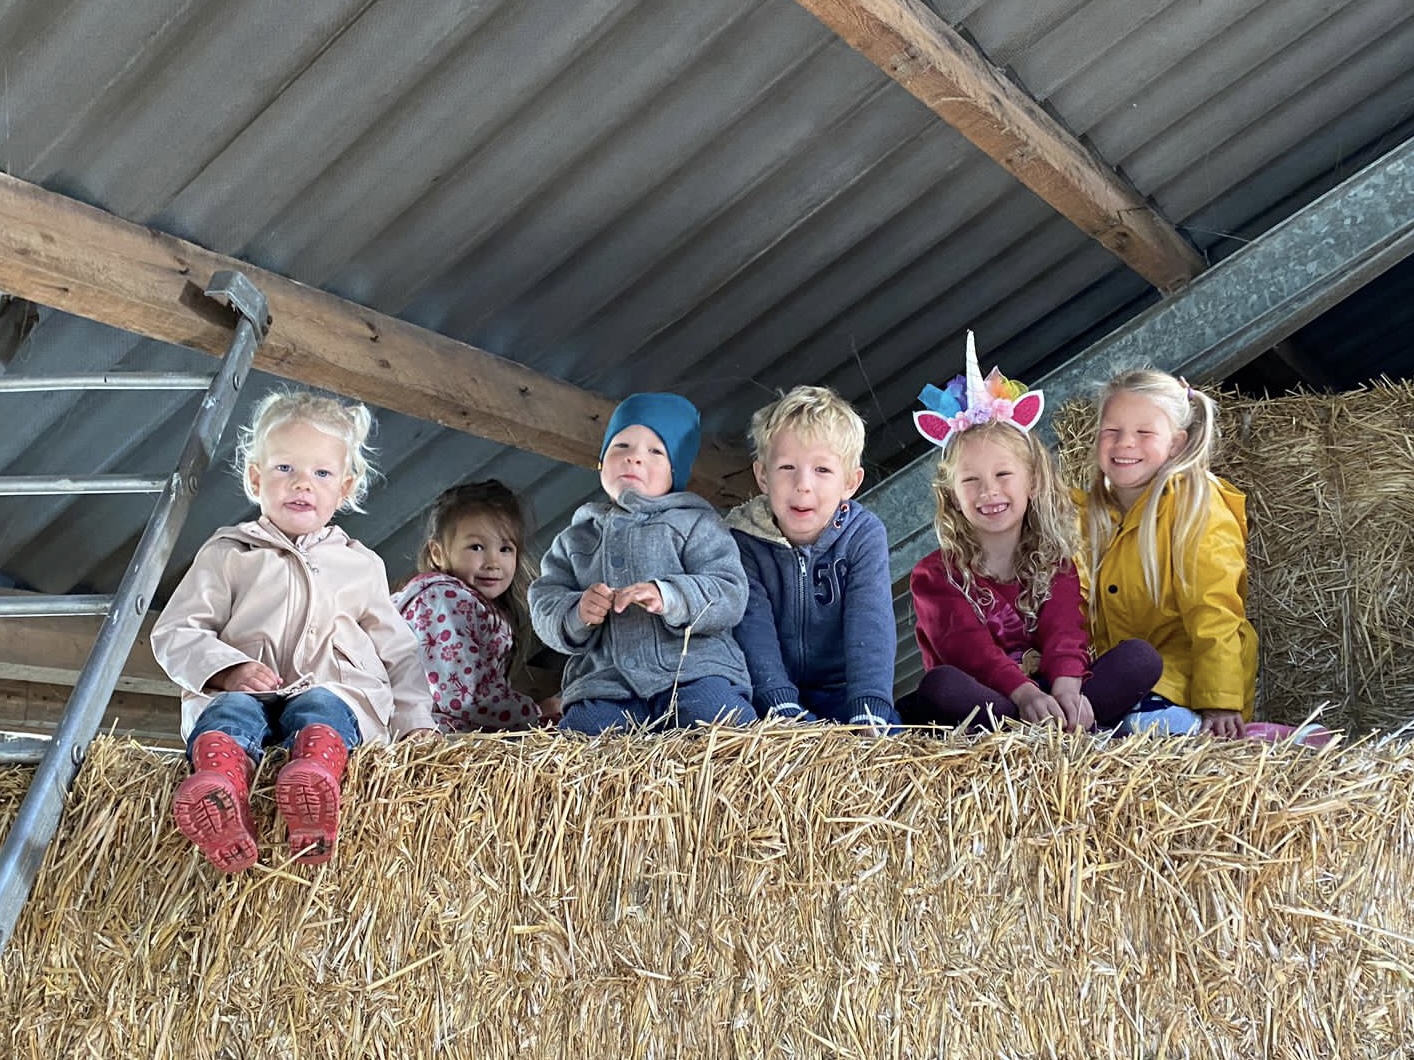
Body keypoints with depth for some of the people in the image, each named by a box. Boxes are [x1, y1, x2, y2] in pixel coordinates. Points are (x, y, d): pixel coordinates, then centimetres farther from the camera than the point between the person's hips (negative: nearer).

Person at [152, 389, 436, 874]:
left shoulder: (361, 565, 26)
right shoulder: (227, 555, 20)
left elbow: (398, 650, 26)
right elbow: (174, 634, 11)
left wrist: (416, 724, 10)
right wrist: (229, 669, -10)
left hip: (338, 692, 1)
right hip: (242, 690, 0)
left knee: (319, 707, -35)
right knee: (230, 710, -35)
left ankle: (314, 778, -67)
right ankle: (218, 785, -67)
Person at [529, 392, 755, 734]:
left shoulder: (696, 524, 10)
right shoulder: (575, 538, 22)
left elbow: (731, 595, -3)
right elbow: (544, 605, 13)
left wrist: (669, 597, -22)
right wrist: (576, 614, -11)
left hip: (694, 672, -2)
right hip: (604, 685, 3)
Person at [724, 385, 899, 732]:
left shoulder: (864, 534, -7)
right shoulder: (742, 537, -8)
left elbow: (870, 626, -18)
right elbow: (752, 627, -17)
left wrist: (868, 712, -33)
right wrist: (783, 707, -31)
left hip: (843, 692, 0)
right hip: (770, 693, 0)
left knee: (889, 727, -29)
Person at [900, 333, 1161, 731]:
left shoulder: (1055, 564, 12)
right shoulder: (934, 575, 2)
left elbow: (1064, 631, -9)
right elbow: (968, 648, -16)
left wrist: (1066, 687, -32)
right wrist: (1024, 694, -36)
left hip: (1048, 691, 3)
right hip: (978, 705, -2)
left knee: (1140, 657, -16)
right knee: (939, 685, -36)